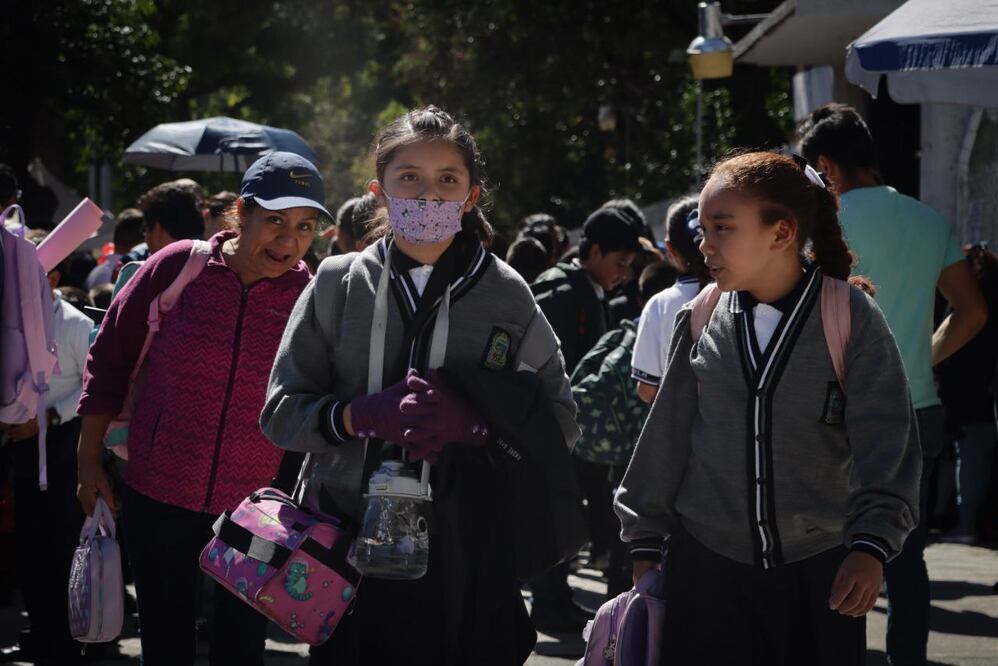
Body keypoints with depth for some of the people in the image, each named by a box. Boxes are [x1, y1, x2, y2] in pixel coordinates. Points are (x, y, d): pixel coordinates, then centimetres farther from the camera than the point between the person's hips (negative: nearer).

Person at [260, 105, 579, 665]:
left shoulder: (505, 293, 3)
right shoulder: (338, 284, 5)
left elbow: (561, 420, 1)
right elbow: (281, 413, 4)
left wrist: (470, 421, -17)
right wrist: (367, 415, -16)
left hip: (468, 558, 0)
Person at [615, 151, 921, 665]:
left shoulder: (851, 317, -7)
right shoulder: (699, 319, 3)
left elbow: (885, 440, -11)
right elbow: (667, 434, 11)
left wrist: (871, 544, -21)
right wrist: (646, 540, 13)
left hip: (819, 571, -2)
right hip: (707, 567, 3)